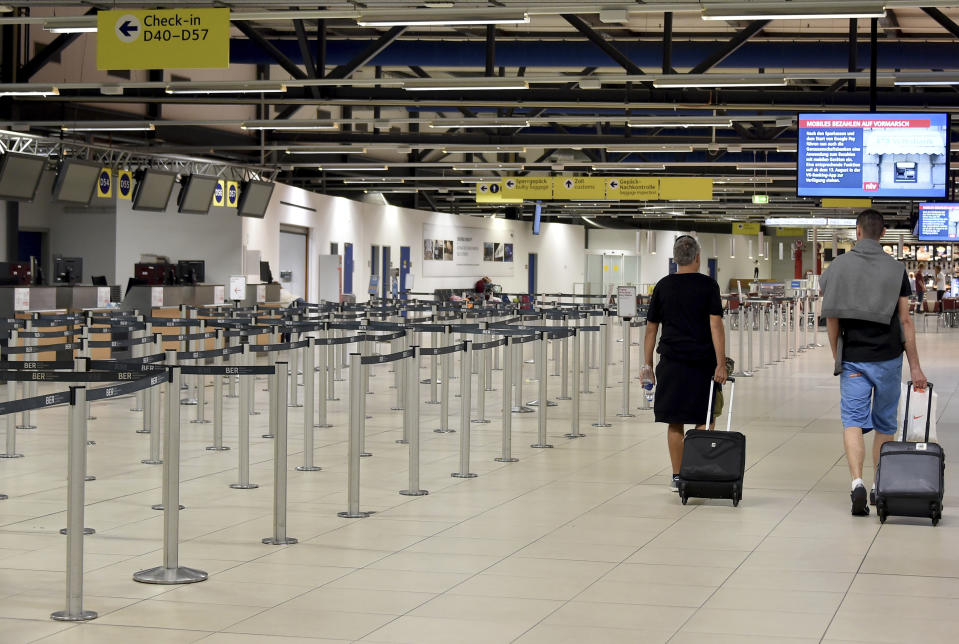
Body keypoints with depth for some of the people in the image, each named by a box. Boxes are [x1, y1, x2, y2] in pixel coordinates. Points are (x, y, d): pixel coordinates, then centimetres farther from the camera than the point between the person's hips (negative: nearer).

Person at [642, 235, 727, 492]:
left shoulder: (663, 286, 5)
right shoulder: (708, 285, -3)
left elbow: (651, 328, 8)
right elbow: (716, 326, -11)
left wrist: (647, 363, 15)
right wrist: (721, 363, -13)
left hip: (672, 363, 2)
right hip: (703, 363, -2)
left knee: (675, 423, 6)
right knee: (704, 421, 7)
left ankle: (677, 477, 6)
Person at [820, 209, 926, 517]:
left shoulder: (838, 267, -1)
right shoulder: (895, 269, -2)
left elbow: (832, 319, -1)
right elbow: (905, 320, -4)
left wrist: (838, 358, 10)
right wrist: (915, 366, 0)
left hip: (853, 360, 0)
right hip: (888, 358, 0)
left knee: (853, 421, -1)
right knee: (885, 423, 15)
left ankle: (857, 483, -22)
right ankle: (880, 486, 23)